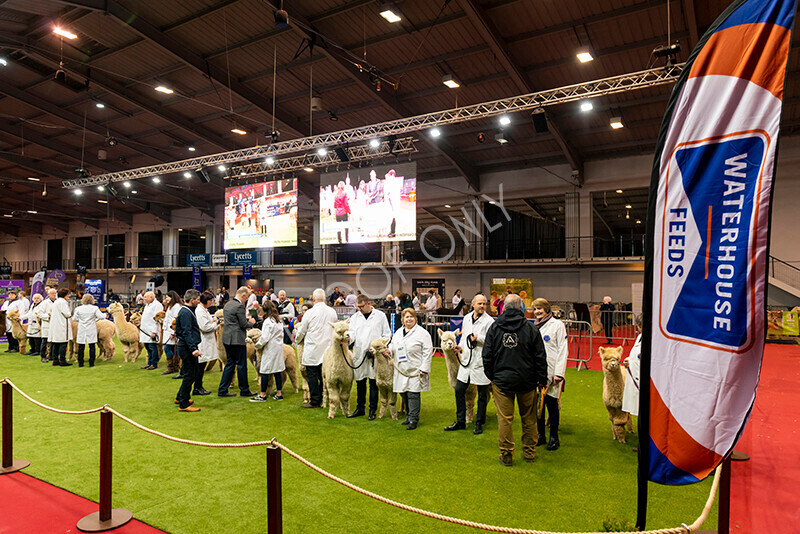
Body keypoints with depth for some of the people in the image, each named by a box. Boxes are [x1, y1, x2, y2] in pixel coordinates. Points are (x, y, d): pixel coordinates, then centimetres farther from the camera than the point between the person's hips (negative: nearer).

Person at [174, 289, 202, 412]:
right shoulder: (186, 313, -17)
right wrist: (193, 349, -29)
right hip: (187, 349, -11)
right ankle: (183, 404, 3)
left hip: (188, 348, 11)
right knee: (189, 375, -4)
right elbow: (187, 333, -24)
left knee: (193, 374, 19)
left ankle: (180, 398, 31)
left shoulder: (186, 311, 15)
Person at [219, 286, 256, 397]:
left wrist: (246, 319, 17)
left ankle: (222, 390, 16)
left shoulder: (227, 305, 13)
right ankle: (244, 390, 12)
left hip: (227, 339, 9)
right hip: (237, 340, -9)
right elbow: (243, 325, -15)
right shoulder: (239, 306, -17)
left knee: (230, 364, 15)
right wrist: (251, 322, 3)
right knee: (241, 365, 2)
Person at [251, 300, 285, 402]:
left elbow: (265, 338, -17)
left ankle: (263, 395, 6)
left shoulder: (268, 321, -15)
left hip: (270, 349, -8)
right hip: (279, 347, 8)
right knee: (277, 371, 10)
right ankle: (279, 394, 13)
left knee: (265, 371, 0)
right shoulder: (279, 320, 10)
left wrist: (257, 345, -2)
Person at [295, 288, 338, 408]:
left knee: (312, 376, 3)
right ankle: (323, 400, 19)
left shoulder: (309, 313, -10)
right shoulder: (333, 312, 2)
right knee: (324, 375, 12)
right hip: (327, 348, 5)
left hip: (313, 350, -5)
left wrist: (298, 340, 20)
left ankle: (315, 401, 6)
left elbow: (301, 332, -1)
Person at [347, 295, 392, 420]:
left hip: (375, 354, -3)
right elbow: (352, 334, 6)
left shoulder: (380, 316, 3)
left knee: (374, 383, 1)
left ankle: (373, 410, 12)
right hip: (359, 354, 3)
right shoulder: (355, 317, 12)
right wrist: (348, 337, -18)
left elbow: (387, 334, 4)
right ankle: (360, 408, 21)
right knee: (360, 382, 8)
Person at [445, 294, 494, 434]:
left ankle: (479, 423, 23)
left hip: (481, 363, -6)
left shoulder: (489, 321, -11)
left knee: (482, 395, 7)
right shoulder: (467, 318, 10)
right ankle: (460, 422, 23)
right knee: (459, 390, 9)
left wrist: (478, 338, -22)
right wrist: (460, 346, 8)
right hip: (466, 361, 6)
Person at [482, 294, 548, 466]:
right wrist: (542, 379, 8)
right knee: (529, 418, 15)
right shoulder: (531, 328, -5)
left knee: (504, 418, 5)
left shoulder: (494, 327, -3)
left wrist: (490, 375, 12)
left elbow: (487, 355, 0)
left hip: (501, 380, 0)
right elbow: (540, 357, -2)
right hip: (527, 381, 1)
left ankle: (506, 455, 12)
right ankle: (529, 452, 27)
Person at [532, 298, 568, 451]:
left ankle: (554, 438, 15)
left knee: (552, 404, 2)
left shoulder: (557, 325, -4)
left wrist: (558, 374, -13)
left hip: (551, 373, -5)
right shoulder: (533, 326, 11)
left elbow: (563, 351, -7)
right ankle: (540, 435, 22)